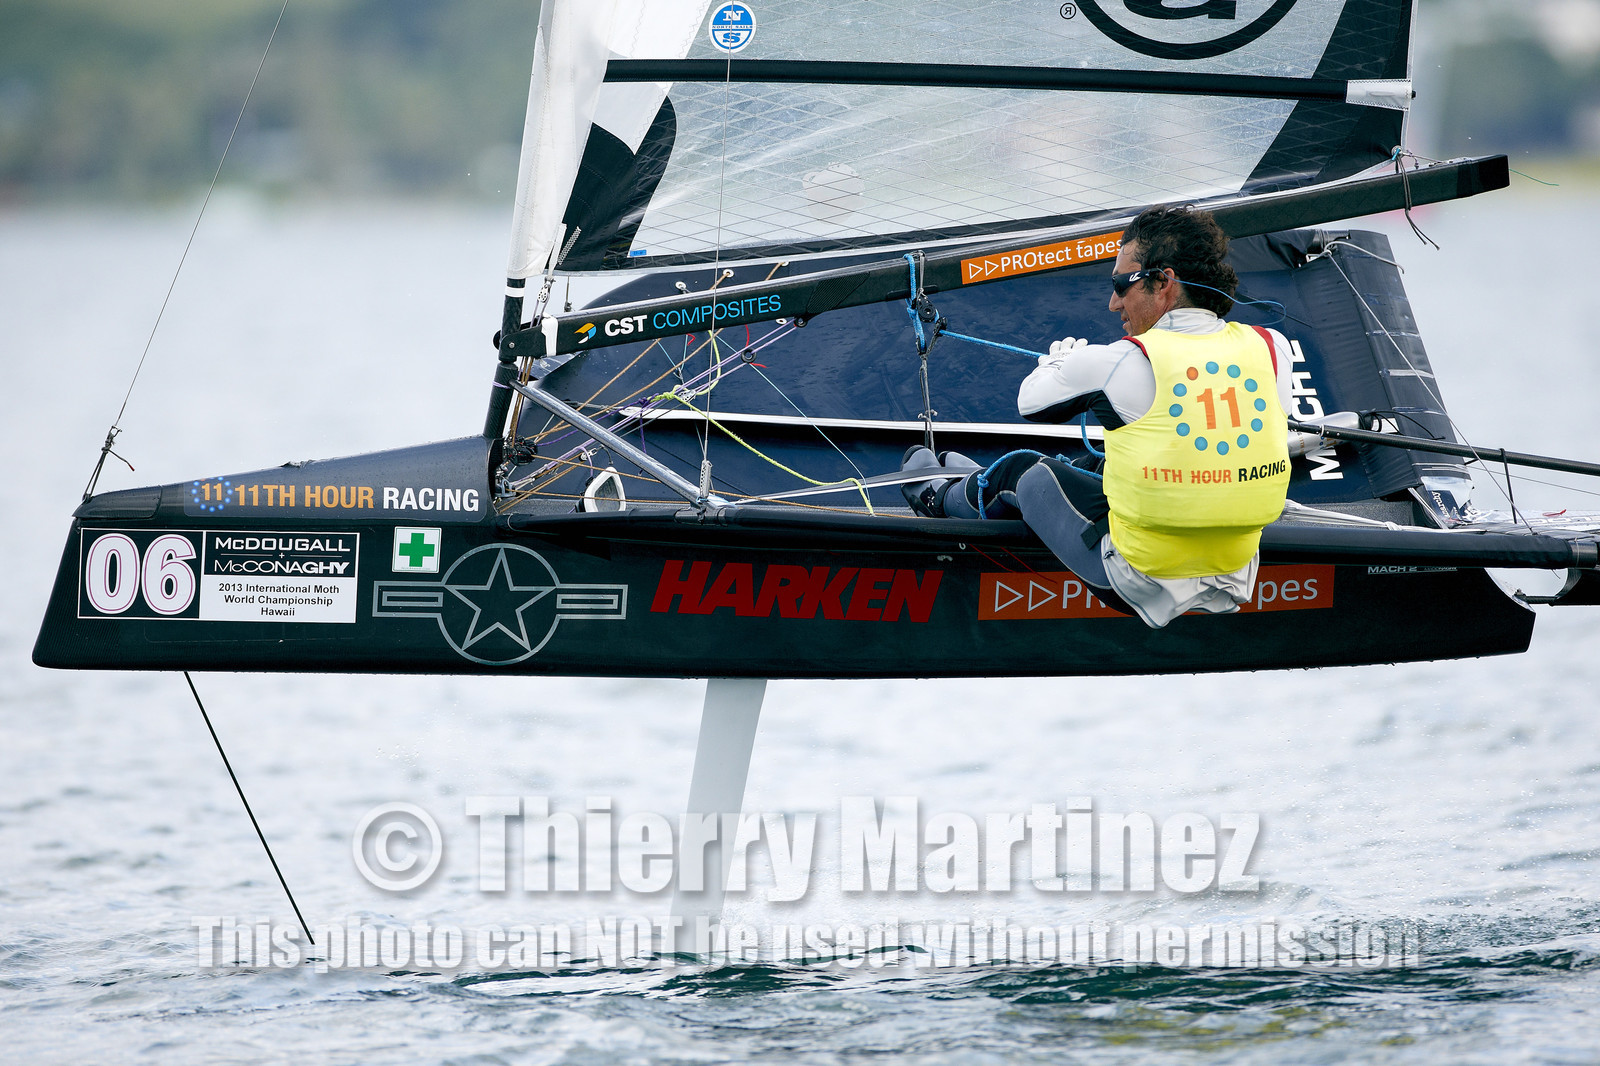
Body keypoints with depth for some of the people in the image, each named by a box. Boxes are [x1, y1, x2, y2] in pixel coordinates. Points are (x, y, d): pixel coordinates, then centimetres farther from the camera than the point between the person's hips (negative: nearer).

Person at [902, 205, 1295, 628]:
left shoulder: (1120, 364, -19)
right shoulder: (1271, 348, -7)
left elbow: (1031, 403, 1)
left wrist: (1060, 360, 25)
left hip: (1144, 584, -5)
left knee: (1022, 470, 22)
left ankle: (940, 497, 56)